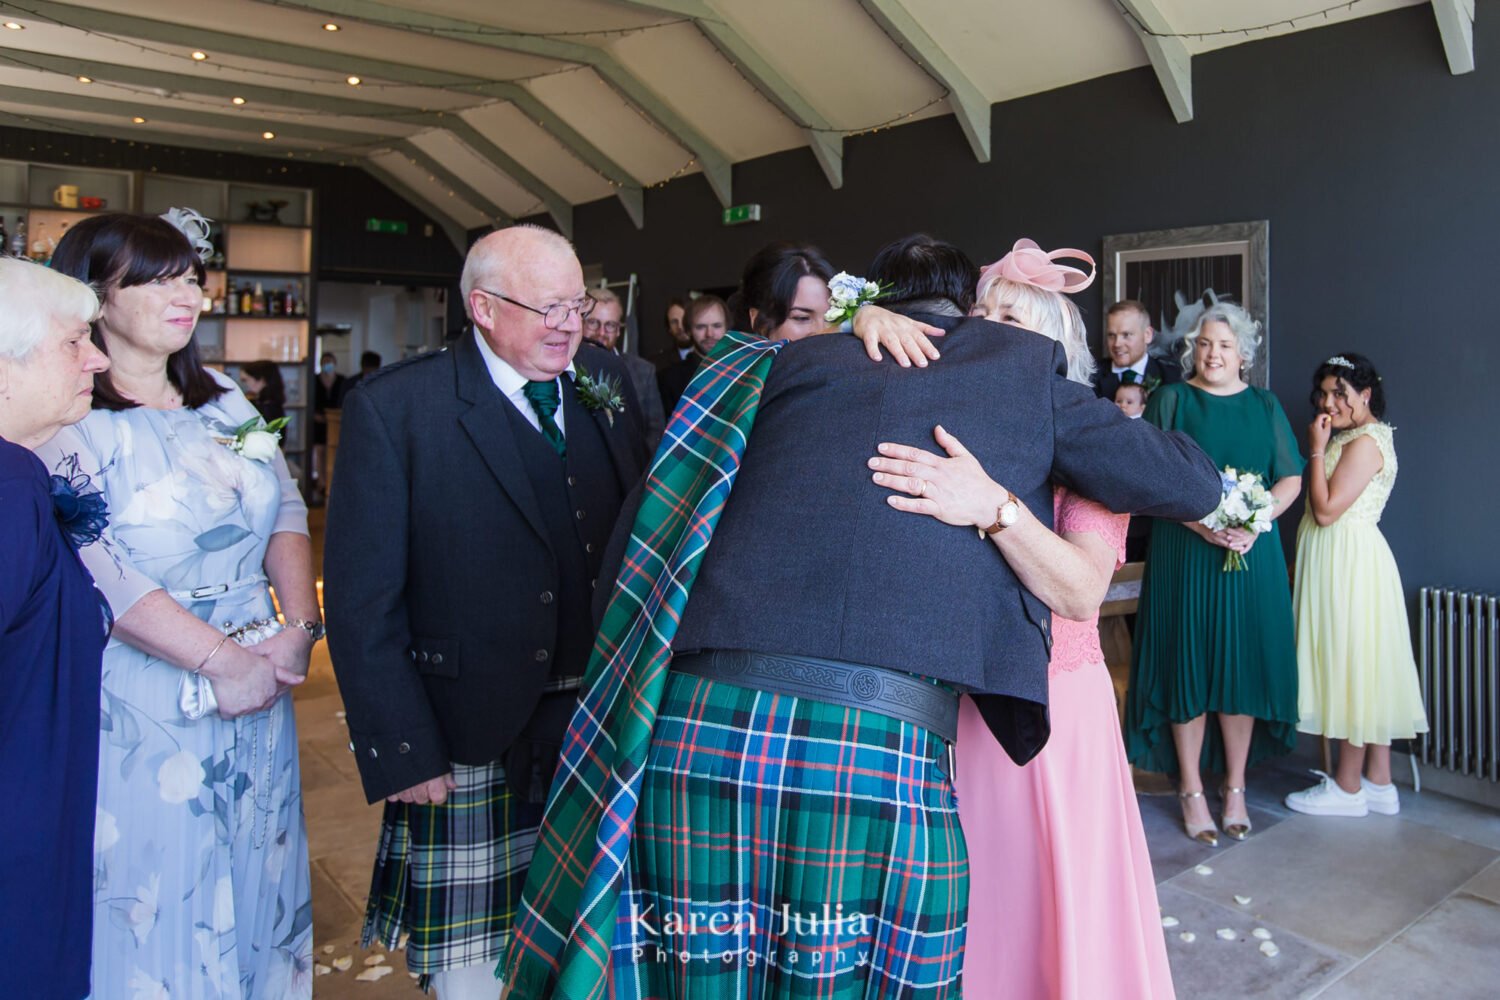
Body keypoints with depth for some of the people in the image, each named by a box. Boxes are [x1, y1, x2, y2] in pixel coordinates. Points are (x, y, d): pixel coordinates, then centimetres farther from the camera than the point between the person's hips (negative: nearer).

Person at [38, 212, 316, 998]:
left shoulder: (225, 400, 8)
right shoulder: (63, 420, -10)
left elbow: (287, 513, 5)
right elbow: (100, 571, -19)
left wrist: (299, 629, -9)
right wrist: (221, 659, -20)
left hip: (262, 685, 5)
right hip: (142, 702, -5)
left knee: (253, 880, 17)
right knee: (153, 898, 9)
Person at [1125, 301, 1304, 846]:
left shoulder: (1264, 406, 11)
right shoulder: (1170, 399, 2)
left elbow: (1291, 478, 7)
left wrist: (1256, 523, -10)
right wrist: (1201, 523, -18)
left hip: (1252, 553, 3)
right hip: (1185, 551, -3)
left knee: (1244, 665, 7)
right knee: (1188, 663, 1)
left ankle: (1235, 788, 21)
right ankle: (1191, 790, 13)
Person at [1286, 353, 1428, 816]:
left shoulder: (1366, 442, -14)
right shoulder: (1350, 438, 16)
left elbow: (1326, 510, -19)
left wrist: (1317, 449, -14)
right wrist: (1322, 447, 10)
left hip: (1349, 564, -10)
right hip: (1337, 562, 10)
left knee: (1353, 666, -3)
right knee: (1365, 670, 12)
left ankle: (1348, 788, 7)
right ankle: (1378, 782, 20)